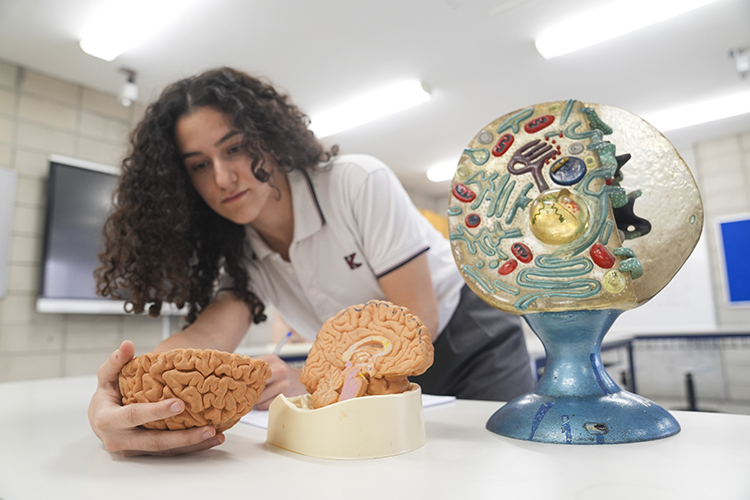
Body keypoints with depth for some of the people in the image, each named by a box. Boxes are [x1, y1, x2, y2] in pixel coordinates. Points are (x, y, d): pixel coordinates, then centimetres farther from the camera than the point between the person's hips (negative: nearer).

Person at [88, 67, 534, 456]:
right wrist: (113, 398, -46)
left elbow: (418, 321, -27)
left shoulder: (359, 183, -24)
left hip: (471, 344, -3)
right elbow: (207, 336, -26)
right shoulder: (240, 256, -7)